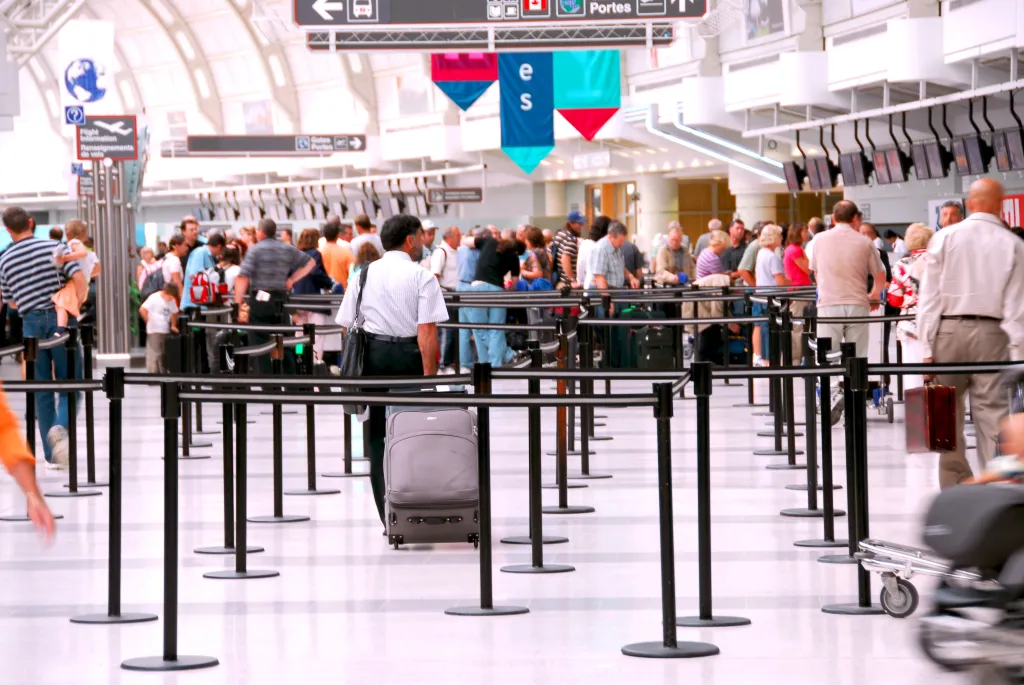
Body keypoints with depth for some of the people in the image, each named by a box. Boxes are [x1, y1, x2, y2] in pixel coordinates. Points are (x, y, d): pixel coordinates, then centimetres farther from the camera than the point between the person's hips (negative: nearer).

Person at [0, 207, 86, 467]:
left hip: (31, 322, 2)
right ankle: (61, 425, -22)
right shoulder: (52, 248, -4)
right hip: (60, 319, -2)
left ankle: (52, 455, 8)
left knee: (41, 390, 9)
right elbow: (79, 279, -11)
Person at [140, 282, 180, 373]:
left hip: (166, 331, 7)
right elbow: (142, 310, -16)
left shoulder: (172, 300, 9)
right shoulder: (154, 298, -12)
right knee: (154, 354, -9)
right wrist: (149, 321, -11)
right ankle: (153, 373, -8)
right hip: (154, 331, -7)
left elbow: (174, 313, 24)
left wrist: (173, 326, 17)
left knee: (165, 355, 10)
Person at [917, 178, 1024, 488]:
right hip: (992, 333, 0)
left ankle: (956, 490, 11)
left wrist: (926, 347, 0)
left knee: (948, 416, 8)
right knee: (993, 411, 0)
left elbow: (929, 297, -1)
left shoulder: (945, 238, 1)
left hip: (948, 331, 0)